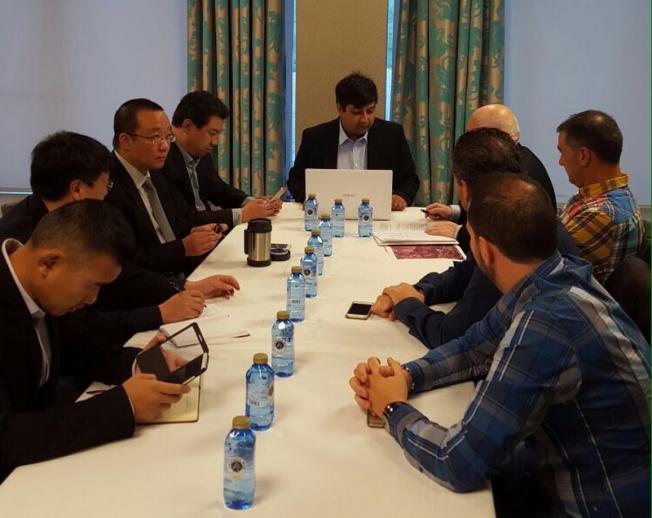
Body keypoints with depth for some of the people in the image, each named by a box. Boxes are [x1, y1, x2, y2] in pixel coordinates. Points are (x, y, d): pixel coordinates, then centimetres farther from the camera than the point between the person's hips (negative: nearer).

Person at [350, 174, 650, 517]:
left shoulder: (546, 321, -32)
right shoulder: (555, 277, -6)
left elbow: (458, 465, -28)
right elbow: (473, 348, 9)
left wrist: (394, 410, -11)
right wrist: (404, 376, -7)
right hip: (570, 470, 7)